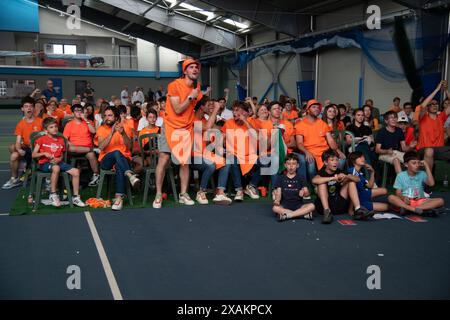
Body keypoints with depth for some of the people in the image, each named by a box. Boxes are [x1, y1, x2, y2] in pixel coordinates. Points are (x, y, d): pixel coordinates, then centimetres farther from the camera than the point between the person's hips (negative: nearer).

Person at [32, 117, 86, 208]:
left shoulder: (61, 140, 14)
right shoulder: (42, 139, 3)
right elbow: (33, 155, 2)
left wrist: (58, 159, -6)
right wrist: (44, 153, -15)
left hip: (58, 162, 5)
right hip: (45, 163, -5)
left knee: (76, 171, -15)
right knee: (56, 168, -40)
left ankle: (76, 197, -5)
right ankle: (53, 195, -28)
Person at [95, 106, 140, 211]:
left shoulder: (125, 127, 10)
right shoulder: (101, 129, 8)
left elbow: (129, 146, -3)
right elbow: (101, 147, -10)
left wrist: (123, 133, -19)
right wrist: (112, 132, -18)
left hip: (123, 158, 0)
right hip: (106, 160, 0)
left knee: (119, 167, -36)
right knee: (116, 152, -35)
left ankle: (119, 197, -39)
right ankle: (130, 174, -48)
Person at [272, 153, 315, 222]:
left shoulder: (300, 178, 11)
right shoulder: (281, 178, 11)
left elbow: (307, 193, 0)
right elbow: (278, 193, 2)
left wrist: (304, 193, -25)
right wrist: (277, 200, -21)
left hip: (298, 205, 1)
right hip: (285, 206, -1)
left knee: (311, 206, -27)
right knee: (275, 208, -33)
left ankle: (287, 215, -25)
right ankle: (304, 214, -28)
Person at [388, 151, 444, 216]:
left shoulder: (422, 174, 7)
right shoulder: (400, 175, 2)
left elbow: (431, 183, -10)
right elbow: (398, 192, -1)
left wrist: (427, 167, -7)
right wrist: (403, 198, -25)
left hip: (420, 201, 3)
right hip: (405, 202, -2)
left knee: (440, 201, -22)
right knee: (391, 197, -31)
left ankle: (407, 209, -35)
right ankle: (417, 210, -39)